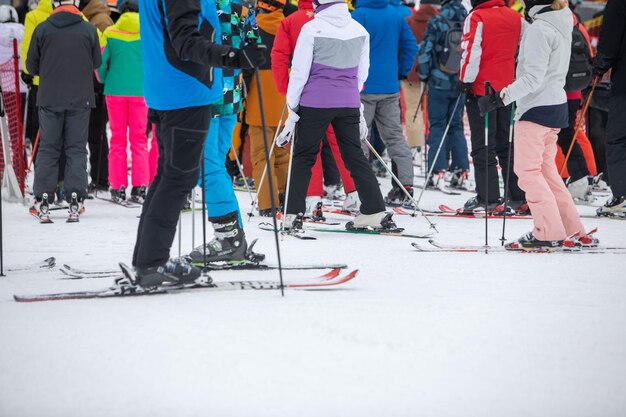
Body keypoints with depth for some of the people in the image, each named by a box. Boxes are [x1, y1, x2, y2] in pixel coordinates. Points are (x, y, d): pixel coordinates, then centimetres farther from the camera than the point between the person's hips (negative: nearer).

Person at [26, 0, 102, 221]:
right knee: (76, 149, 5)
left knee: (48, 148, 7)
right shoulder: (89, 30, -3)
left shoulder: (43, 29, -4)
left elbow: (31, 65, 4)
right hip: (80, 99, 0)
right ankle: (74, 200, -2)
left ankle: (43, 200, 1)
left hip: (50, 99, 0)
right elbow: (97, 64, 6)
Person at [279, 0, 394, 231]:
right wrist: (358, 110, 23)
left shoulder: (312, 29, -7)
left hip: (315, 102, -4)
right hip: (348, 103, 4)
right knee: (355, 156, 11)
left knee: (303, 156, 6)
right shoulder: (359, 30, 7)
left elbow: (299, 72, -4)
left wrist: (292, 106, 3)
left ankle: (293, 215, 2)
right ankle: (375, 212, 7)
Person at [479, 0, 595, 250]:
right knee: (546, 170, 15)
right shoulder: (562, 22, 11)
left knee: (528, 170, -4)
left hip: (536, 107, -9)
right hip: (557, 105, 9)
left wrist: (501, 97, -25)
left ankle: (548, 234, -7)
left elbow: (534, 77, -22)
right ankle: (574, 231, 15)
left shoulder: (539, 29, -17)